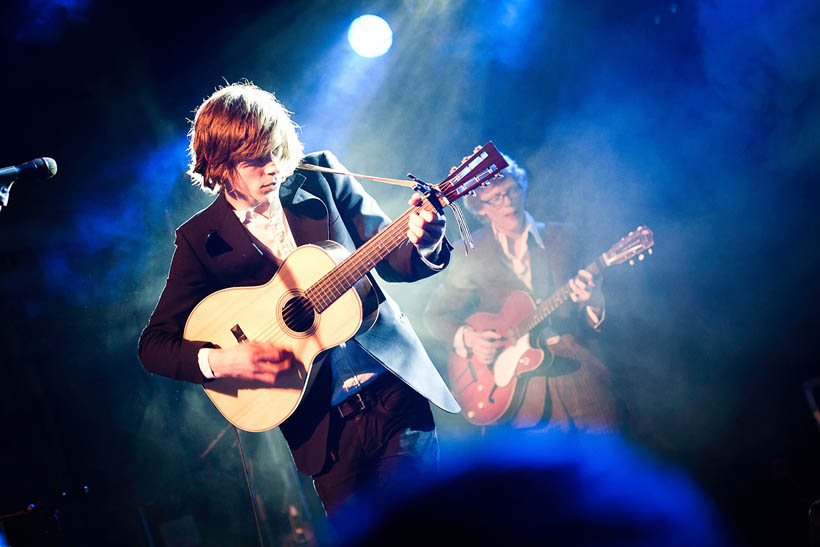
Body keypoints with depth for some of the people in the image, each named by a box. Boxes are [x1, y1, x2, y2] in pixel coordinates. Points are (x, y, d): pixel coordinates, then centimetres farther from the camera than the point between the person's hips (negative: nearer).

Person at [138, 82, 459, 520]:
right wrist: (219, 361, -20)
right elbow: (153, 346, -1)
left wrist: (421, 241, -20)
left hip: (395, 392, 1)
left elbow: (393, 263, 3)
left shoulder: (321, 180, 1)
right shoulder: (202, 239, -3)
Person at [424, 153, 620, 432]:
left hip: (566, 358, 2)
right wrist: (467, 338, -10)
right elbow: (436, 314, 10)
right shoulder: (471, 253, 6)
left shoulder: (562, 236, 11)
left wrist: (591, 302, -12)